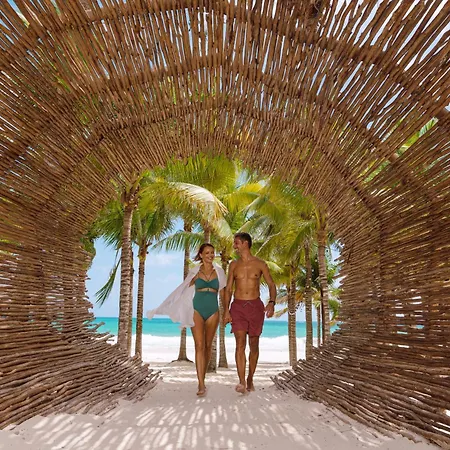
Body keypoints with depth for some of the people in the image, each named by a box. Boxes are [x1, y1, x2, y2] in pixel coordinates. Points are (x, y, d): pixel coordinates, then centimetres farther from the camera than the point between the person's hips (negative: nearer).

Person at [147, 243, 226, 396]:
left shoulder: (219, 271, 7)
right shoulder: (194, 272, 5)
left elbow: (222, 294, 9)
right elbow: (185, 290, 13)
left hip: (213, 311, 2)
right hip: (197, 310, -2)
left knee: (208, 346, 8)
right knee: (199, 345, -11)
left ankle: (202, 377, 24)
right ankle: (201, 384, -12)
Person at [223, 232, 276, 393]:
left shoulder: (260, 264, 2)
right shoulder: (234, 265, 7)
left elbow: (271, 285, 2)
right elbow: (228, 289, 7)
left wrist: (272, 302, -16)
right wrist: (226, 311, -3)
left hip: (256, 306, 0)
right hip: (238, 306, 0)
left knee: (254, 345, 7)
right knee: (240, 344, -11)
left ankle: (250, 379, 22)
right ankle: (241, 382, -12)